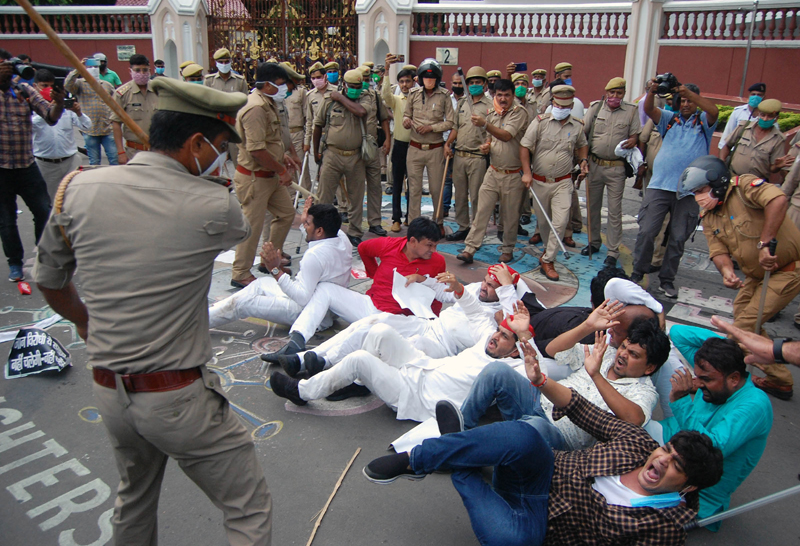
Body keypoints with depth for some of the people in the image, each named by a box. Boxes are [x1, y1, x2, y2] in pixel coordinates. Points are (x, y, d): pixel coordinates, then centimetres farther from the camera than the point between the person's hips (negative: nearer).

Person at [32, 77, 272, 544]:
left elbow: (49, 279, 9)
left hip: (108, 392, 6)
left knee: (134, 502, 31)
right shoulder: (213, 204, -18)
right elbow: (241, 229, 8)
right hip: (180, 398, -6)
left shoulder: (79, 189, -4)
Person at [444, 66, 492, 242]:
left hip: (477, 157, -5)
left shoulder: (490, 106, -3)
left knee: (476, 197, 0)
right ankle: (462, 227, 23)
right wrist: (448, 143, 5)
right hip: (458, 155, 6)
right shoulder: (461, 104, 14)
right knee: (460, 195, 11)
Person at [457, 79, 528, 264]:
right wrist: (486, 146, -2)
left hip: (513, 175, -4)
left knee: (510, 216, 7)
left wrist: (485, 124, -34)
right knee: (482, 211, -2)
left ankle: (507, 249, 24)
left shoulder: (519, 113, -10)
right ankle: (470, 249, -2)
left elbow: (506, 136, -24)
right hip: (493, 172, 4)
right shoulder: (491, 114, 9)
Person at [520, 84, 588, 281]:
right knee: (542, 219, 12)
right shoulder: (541, 121, -5)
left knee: (560, 222, -10)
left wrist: (583, 160, 2)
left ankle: (548, 260, 0)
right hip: (539, 181, 0)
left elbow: (582, 145, 22)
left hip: (563, 183, 0)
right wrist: (526, 172, -12)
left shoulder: (578, 126, 2)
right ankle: (546, 241, 42)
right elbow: (525, 145, -5)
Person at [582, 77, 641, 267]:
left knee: (614, 211, 0)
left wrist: (633, 141, -16)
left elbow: (636, 134, 8)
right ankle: (594, 242, 28)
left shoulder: (631, 111, 3)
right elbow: (582, 132, 4)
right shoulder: (595, 107, 5)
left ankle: (613, 251, 6)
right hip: (594, 165, 2)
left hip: (616, 168, -2)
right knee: (592, 206, 11)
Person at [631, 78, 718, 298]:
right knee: (646, 232, -5)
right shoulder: (670, 118, 13)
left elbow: (714, 111, -13)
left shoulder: (704, 121, 9)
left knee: (678, 238, 5)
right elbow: (649, 110, -4)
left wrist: (688, 92, -24)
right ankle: (637, 273, 10)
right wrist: (651, 92, -24)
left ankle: (667, 279, 17)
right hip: (660, 185, 0)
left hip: (689, 190, 0)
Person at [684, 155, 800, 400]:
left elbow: (778, 200, -41)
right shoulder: (709, 218, 1)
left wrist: (764, 244, -40)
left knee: (746, 324, -10)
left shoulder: (744, 187, -22)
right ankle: (780, 380, 28)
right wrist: (726, 269, -29)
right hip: (758, 274, 9)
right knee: (741, 315, 13)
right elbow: (719, 250, -6)